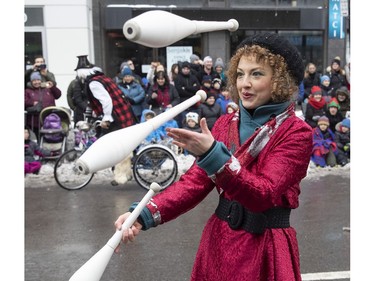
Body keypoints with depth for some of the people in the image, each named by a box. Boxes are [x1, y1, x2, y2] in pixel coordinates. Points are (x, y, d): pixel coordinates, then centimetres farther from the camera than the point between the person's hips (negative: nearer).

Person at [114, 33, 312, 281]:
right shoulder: (225, 124, 4)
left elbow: (263, 195, -24)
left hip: (264, 249, -5)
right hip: (218, 241, 5)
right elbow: (195, 181, -3)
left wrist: (212, 155, -35)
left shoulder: (297, 133, -12)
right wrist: (145, 214, -17)